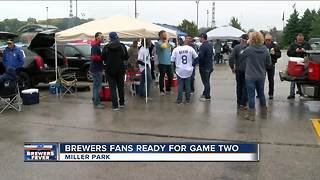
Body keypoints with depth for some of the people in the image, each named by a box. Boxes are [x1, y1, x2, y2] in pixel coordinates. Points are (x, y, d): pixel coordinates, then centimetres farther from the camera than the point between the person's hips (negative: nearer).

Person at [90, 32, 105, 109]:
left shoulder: (97, 46, 17)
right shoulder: (95, 46, -15)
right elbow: (94, 57, -25)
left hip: (97, 68, 11)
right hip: (96, 69, -11)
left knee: (96, 85, 17)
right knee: (97, 86, -7)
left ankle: (95, 100, 26)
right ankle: (96, 103, -3)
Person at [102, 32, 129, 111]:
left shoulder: (106, 47, -7)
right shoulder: (122, 46, -4)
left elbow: (103, 58, -5)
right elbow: (126, 57, -5)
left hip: (110, 70, -2)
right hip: (120, 69, 2)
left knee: (112, 88, 3)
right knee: (121, 86, 16)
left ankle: (115, 105, -1)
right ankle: (122, 103, 26)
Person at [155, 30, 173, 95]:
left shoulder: (168, 43, 14)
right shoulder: (158, 43, -9)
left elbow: (173, 48, 26)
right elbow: (164, 46, -29)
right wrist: (166, 40, -13)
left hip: (169, 63, 7)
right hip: (162, 63, -7)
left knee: (171, 77, 10)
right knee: (162, 77, 2)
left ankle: (168, 89, 25)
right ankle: (161, 91, 14)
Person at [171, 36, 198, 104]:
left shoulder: (176, 49, -8)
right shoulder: (190, 48, -7)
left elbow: (172, 60, -4)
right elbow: (196, 57, 1)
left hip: (179, 70, -1)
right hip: (188, 70, 1)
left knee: (180, 85, 8)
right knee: (188, 85, 11)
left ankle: (179, 99, 9)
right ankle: (187, 99, 17)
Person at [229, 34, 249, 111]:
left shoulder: (236, 47, -4)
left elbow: (231, 58, -12)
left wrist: (232, 67, 0)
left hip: (238, 70, 2)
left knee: (239, 86, 15)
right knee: (245, 87, 6)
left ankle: (238, 103, 22)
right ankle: (243, 104, 5)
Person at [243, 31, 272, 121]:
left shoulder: (248, 50, -17)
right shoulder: (265, 50, -5)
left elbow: (242, 55, 4)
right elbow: (269, 63, 2)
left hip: (250, 76, -4)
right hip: (261, 76, 5)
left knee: (251, 95, 4)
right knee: (261, 93, 20)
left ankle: (251, 114, 10)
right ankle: (264, 112, 34)